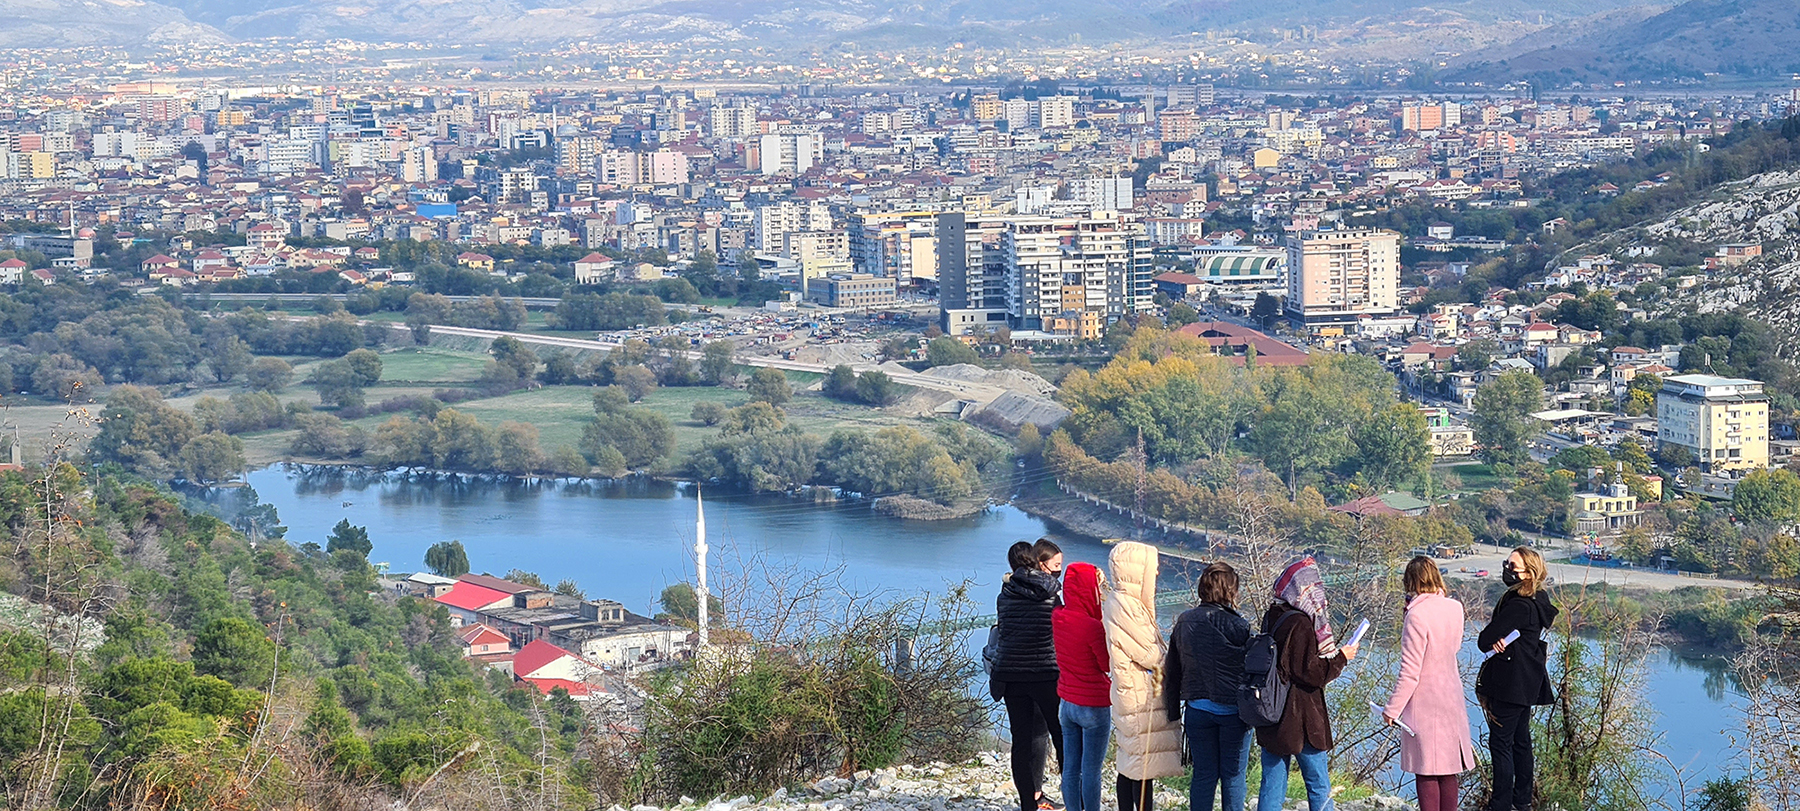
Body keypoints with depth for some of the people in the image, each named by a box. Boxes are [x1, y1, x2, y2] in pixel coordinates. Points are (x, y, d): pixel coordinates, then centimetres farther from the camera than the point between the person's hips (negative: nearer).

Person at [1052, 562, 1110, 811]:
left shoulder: (1057, 617, -2)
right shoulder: (1092, 627, -22)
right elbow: (1109, 665, -12)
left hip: (1067, 703, 7)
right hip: (1094, 706, -7)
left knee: (1070, 768, 12)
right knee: (1091, 770, 1)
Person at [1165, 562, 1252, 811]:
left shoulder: (1183, 623, 4)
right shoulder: (1237, 625, -12)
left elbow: (1172, 672, 9)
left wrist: (1173, 711, 16)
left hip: (1197, 708, 4)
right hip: (1233, 708, -4)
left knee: (1203, 774, 10)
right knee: (1233, 774, 4)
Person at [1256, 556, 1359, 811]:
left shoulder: (1271, 618, 9)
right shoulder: (1299, 624, -17)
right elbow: (1311, 673, -17)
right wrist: (1341, 658, -4)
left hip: (1271, 720, 8)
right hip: (1301, 720, -8)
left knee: (1271, 788, 8)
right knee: (1319, 788, 3)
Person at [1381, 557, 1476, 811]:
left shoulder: (1418, 615, -18)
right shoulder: (1455, 609, 1)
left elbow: (1410, 671, -19)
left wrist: (1392, 709, -10)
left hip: (1424, 704, -6)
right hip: (1451, 700, 6)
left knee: (1426, 773, -1)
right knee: (1449, 770, 12)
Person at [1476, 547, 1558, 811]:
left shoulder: (1519, 606, -23)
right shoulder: (1538, 601, 7)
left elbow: (1484, 640, -20)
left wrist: (1494, 641, 0)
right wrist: (1498, 641, -15)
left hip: (1510, 684, -10)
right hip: (1528, 681, 10)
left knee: (1500, 742, -3)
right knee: (1520, 739, 18)